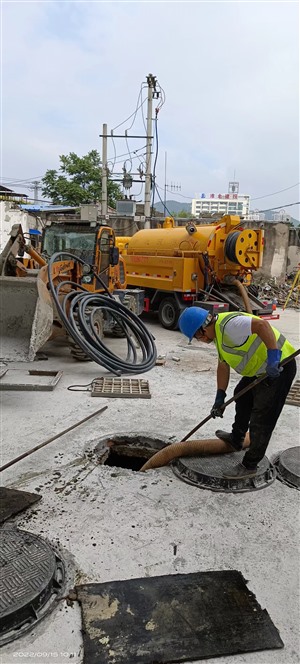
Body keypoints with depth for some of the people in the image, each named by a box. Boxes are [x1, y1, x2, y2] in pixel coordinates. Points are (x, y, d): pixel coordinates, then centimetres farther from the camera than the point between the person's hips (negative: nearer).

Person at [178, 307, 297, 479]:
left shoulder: (229, 325, -25)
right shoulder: (219, 332, 10)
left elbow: (262, 325, -38)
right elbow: (223, 366, 14)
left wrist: (273, 358, -37)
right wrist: (220, 397, 13)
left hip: (279, 367, -11)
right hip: (261, 368, 11)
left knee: (262, 419, -3)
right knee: (242, 396, 27)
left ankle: (249, 466, 10)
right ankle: (236, 439, 47)